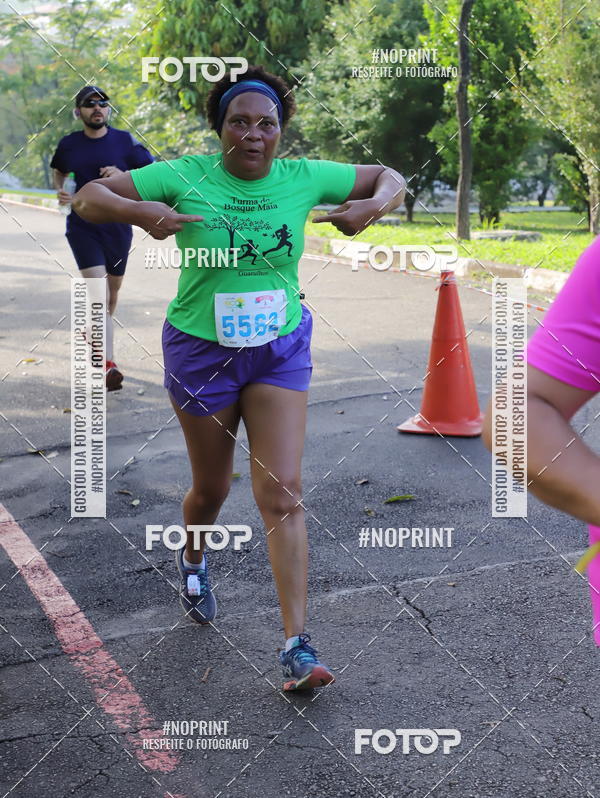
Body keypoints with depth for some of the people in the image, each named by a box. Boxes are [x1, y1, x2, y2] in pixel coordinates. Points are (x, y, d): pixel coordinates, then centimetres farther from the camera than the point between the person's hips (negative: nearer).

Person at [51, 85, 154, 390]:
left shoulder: (125, 141, -1)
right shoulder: (68, 144, 3)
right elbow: (57, 170, 23)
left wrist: (124, 176, -17)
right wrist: (59, 191, 2)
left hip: (118, 226, 2)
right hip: (82, 226, -2)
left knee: (112, 290, 16)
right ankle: (108, 365, -21)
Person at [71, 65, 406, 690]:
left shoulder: (303, 178, -4)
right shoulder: (185, 176, -10)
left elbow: (389, 178, 9)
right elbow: (87, 197, -8)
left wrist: (372, 207, -14)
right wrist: (140, 212, -28)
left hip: (281, 351, 1)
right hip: (201, 351, -1)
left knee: (282, 496, -7)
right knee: (211, 490, 15)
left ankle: (297, 647, -3)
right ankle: (192, 560, 51)